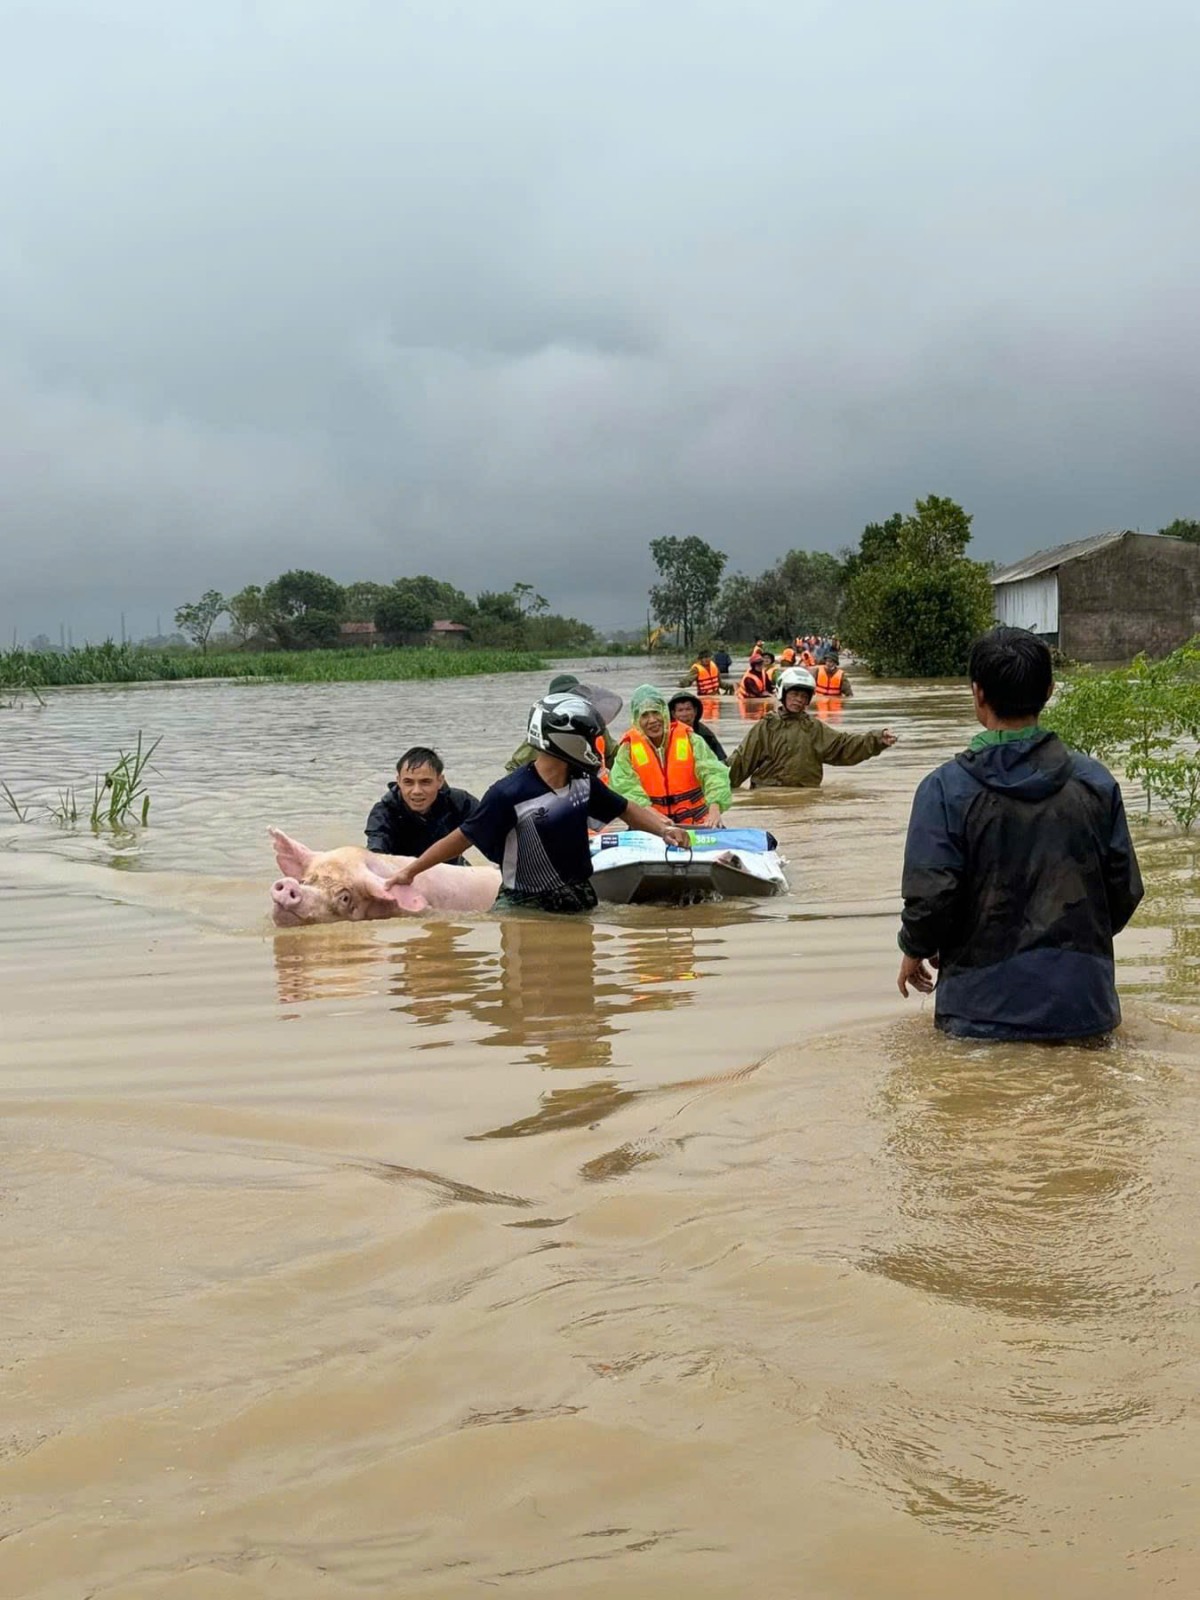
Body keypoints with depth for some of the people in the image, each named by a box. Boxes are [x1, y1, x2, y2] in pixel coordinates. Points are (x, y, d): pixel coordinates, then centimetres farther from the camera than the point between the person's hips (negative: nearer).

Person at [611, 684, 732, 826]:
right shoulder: (628, 748, 0)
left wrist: (714, 809, -30)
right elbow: (628, 788, -13)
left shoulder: (688, 739, 1)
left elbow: (713, 772, -12)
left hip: (696, 824, 0)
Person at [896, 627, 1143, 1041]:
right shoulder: (1095, 782, 3)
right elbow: (1125, 890, 7)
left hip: (984, 1009, -3)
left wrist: (916, 950, 11)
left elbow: (929, 895, -10)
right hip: (1081, 1003, 3)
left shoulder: (946, 789, -8)